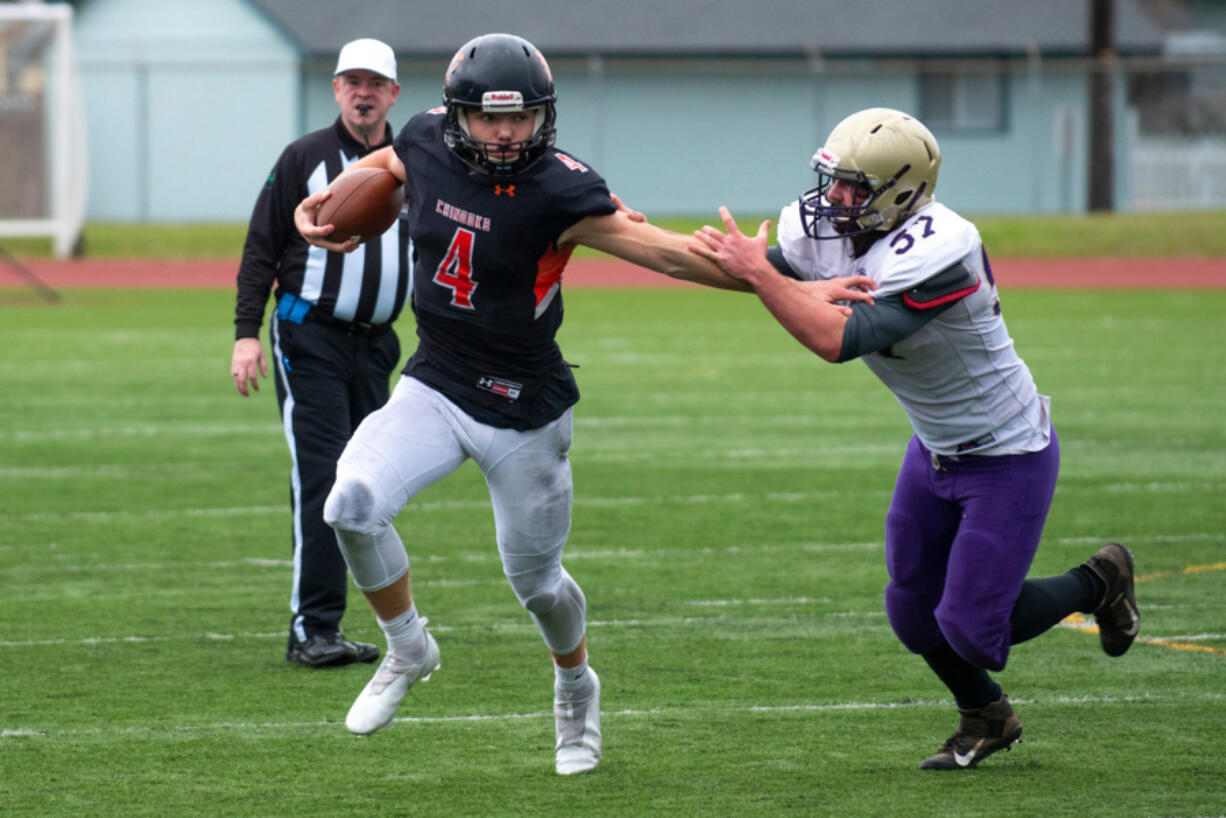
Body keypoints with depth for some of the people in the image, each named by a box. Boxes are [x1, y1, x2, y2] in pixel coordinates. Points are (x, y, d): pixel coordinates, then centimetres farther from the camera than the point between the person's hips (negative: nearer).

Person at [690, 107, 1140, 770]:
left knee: (971, 628, -6)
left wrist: (757, 272, -38)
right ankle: (985, 718, 38)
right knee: (913, 611, 11)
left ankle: (1099, 581, 20)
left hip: (1008, 456, -8)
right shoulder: (828, 229, -10)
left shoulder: (935, 254, -35)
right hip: (936, 448, 8)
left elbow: (839, 341, -41)